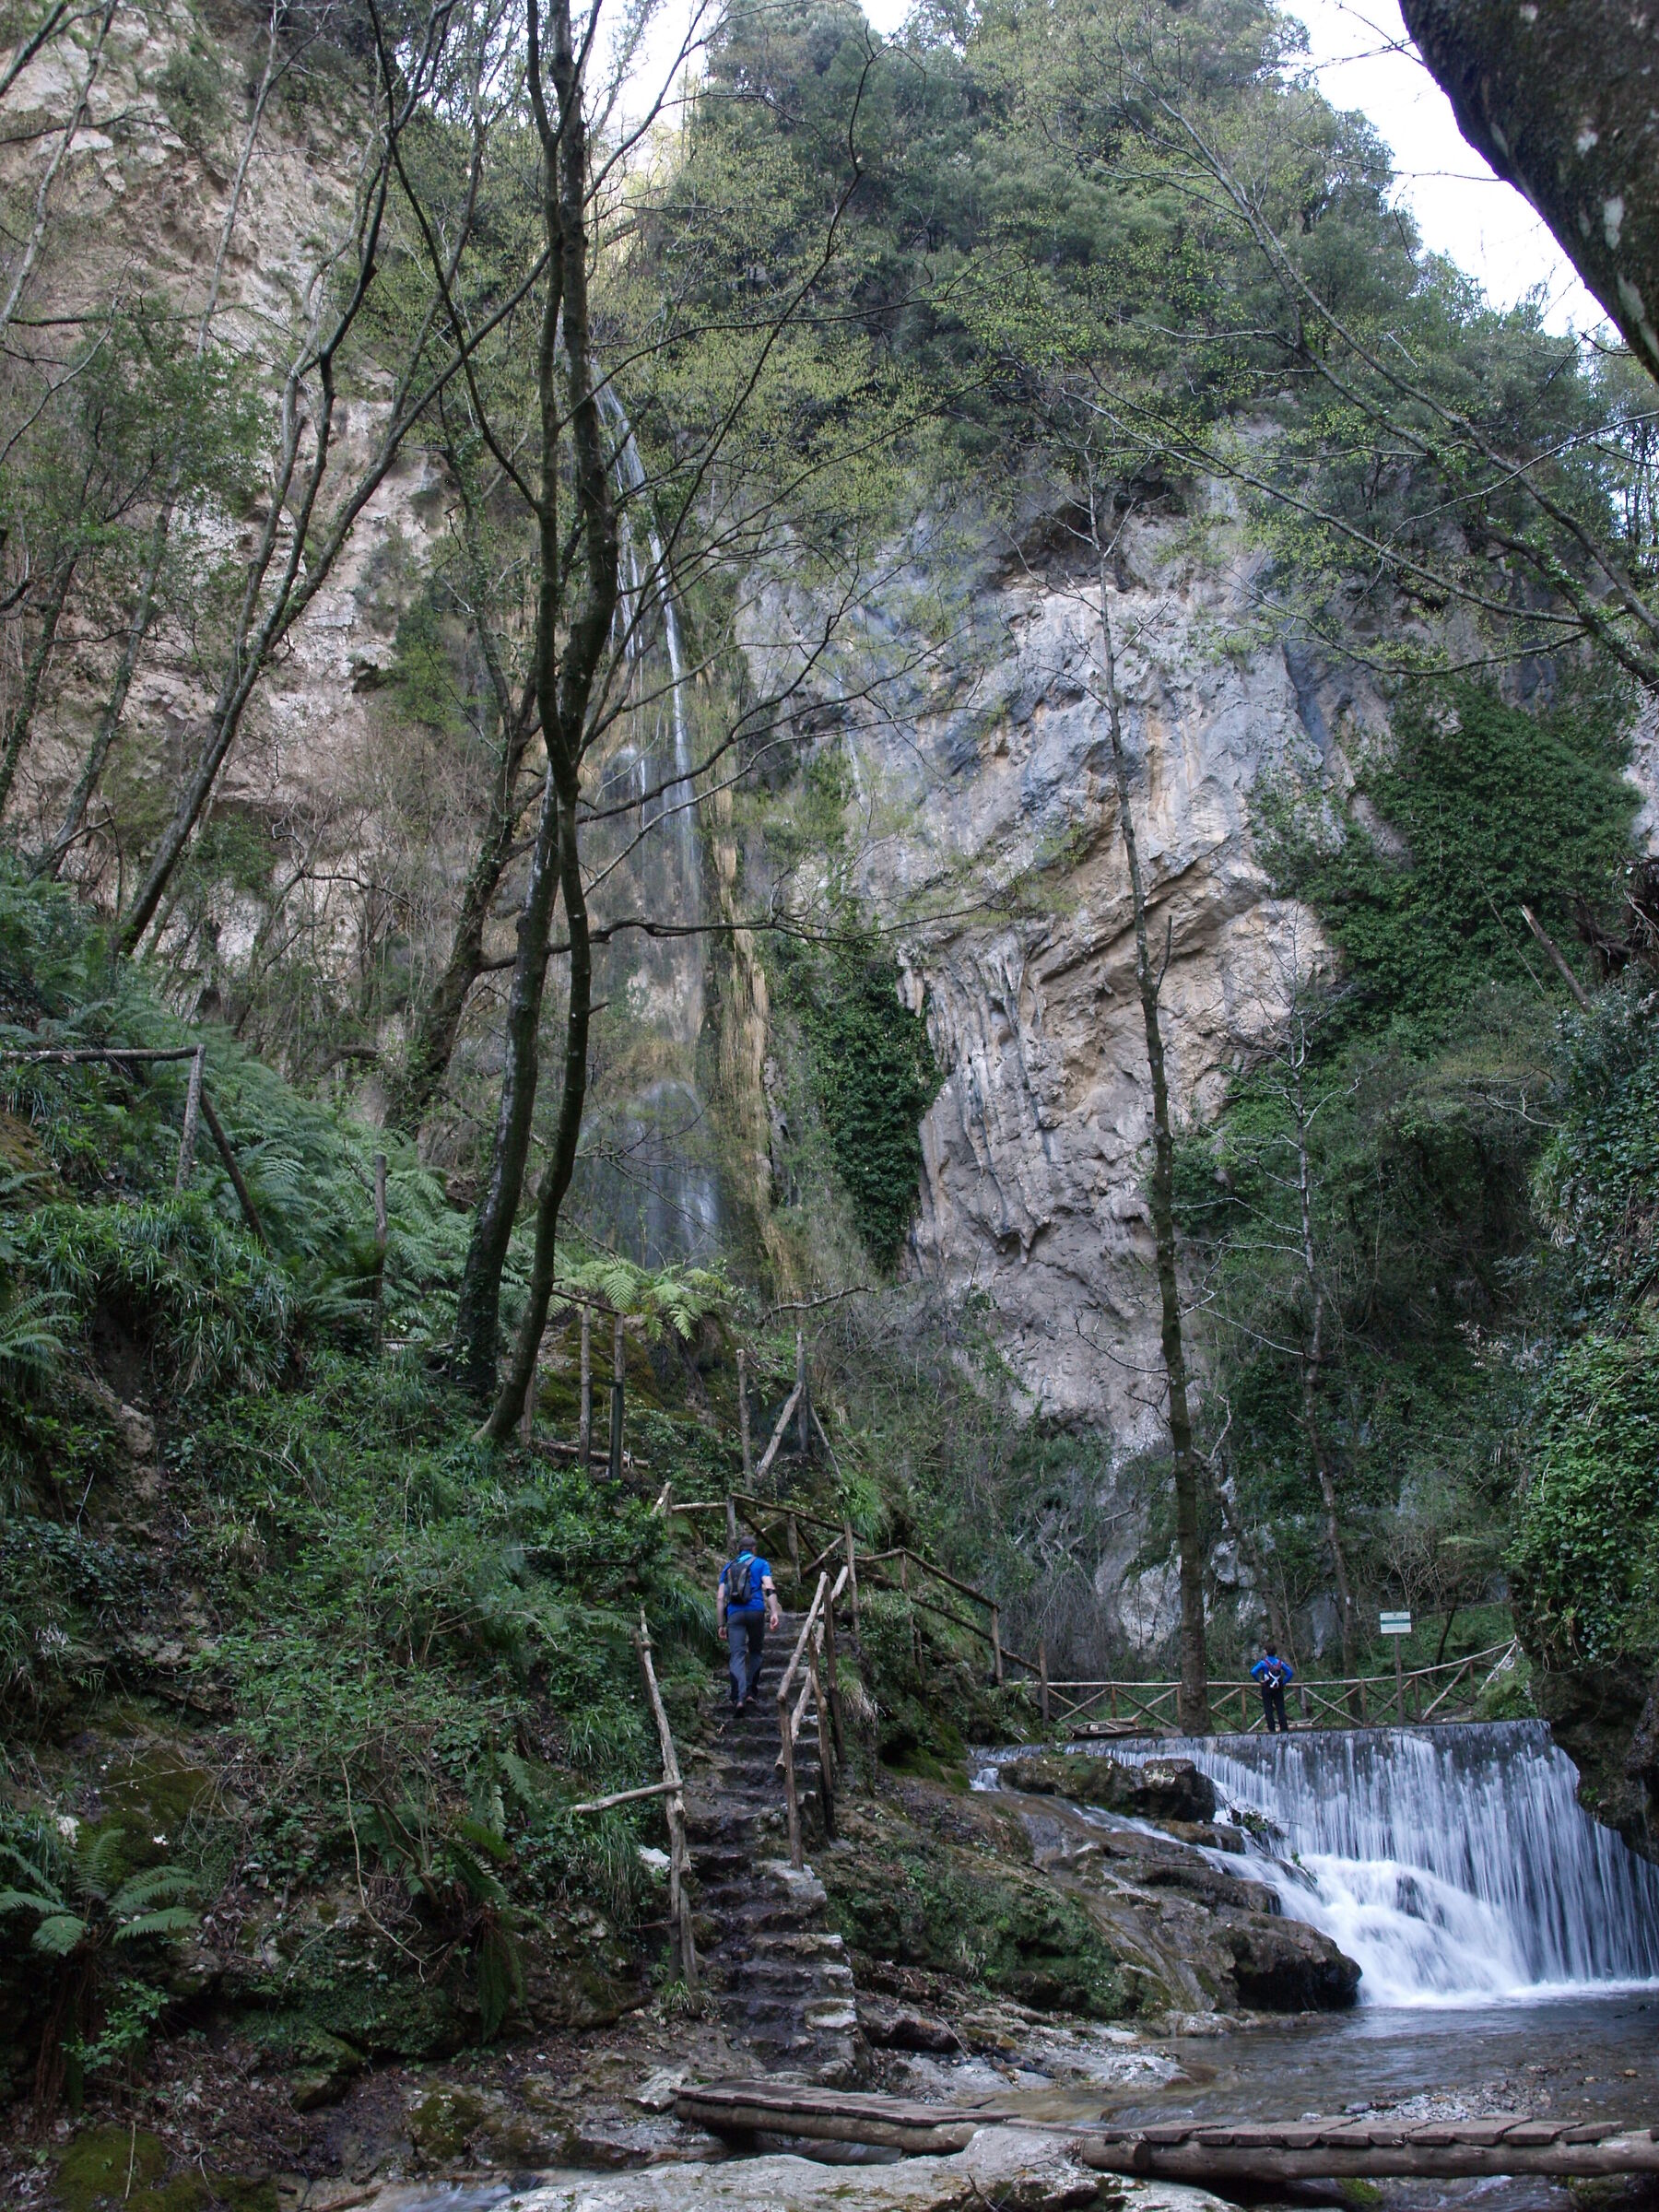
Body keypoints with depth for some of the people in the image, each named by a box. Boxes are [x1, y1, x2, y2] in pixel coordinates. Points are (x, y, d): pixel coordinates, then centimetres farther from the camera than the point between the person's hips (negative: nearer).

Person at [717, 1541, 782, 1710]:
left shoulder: (728, 1568, 21)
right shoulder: (761, 1564, 13)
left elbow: (720, 1598, 13)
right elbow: (769, 1588, -4)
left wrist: (721, 1624, 14)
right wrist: (774, 1612, -13)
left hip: (734, 1614, 1)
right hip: (756, 1612, -1)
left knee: (737, 1656, -6)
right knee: (755, 1652, 19)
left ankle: (739, 1697, -22)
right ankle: (750, 1691, 15)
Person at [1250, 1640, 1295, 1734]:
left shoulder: (1263, 1663, -10)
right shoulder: (1280, 1662, 1)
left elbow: (1253, 1672, -19)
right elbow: (1290, 1672, 1)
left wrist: (1258, 1680, -5)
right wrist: (1284, 1682, 6)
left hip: (1267, 1689, -3)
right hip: (1278, 1688, 3)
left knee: (1268, 1710, 3)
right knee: (1280, 1709, 7)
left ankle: (1271, 1730, 1)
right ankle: (1284, 1729, 4)